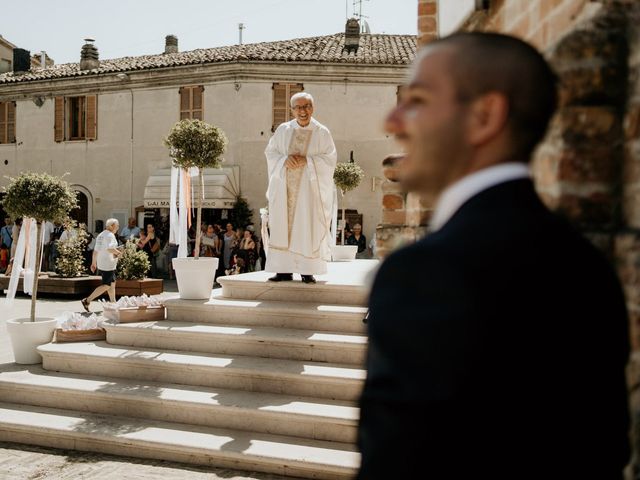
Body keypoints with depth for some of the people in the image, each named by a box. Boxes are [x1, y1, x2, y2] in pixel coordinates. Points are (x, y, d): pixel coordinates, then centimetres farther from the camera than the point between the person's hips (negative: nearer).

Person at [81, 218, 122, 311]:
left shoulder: (100, 235, 15)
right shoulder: (110, 235, -13)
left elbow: (95, 250, 17)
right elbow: (110, 249, -27)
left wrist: (93, 263, 21)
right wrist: (118, 253, -11)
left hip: (101, 264, 10)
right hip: (108, 264, -10)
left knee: (112, 283, 17)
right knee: (106, 285, -6)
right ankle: (87, 301, -10)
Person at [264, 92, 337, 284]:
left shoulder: (322, 132, 1)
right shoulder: (283, 130, 9)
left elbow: (330, 158, -3)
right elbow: (270, 151, 10)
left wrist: (306, 160, -15)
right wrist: (285, 159, -10)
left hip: (309, 188, -3)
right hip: (285, 187, 3)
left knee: (308, 228, -5)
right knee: (282, 226, 0)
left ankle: (308, 271, -1)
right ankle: (284, 270, 3)